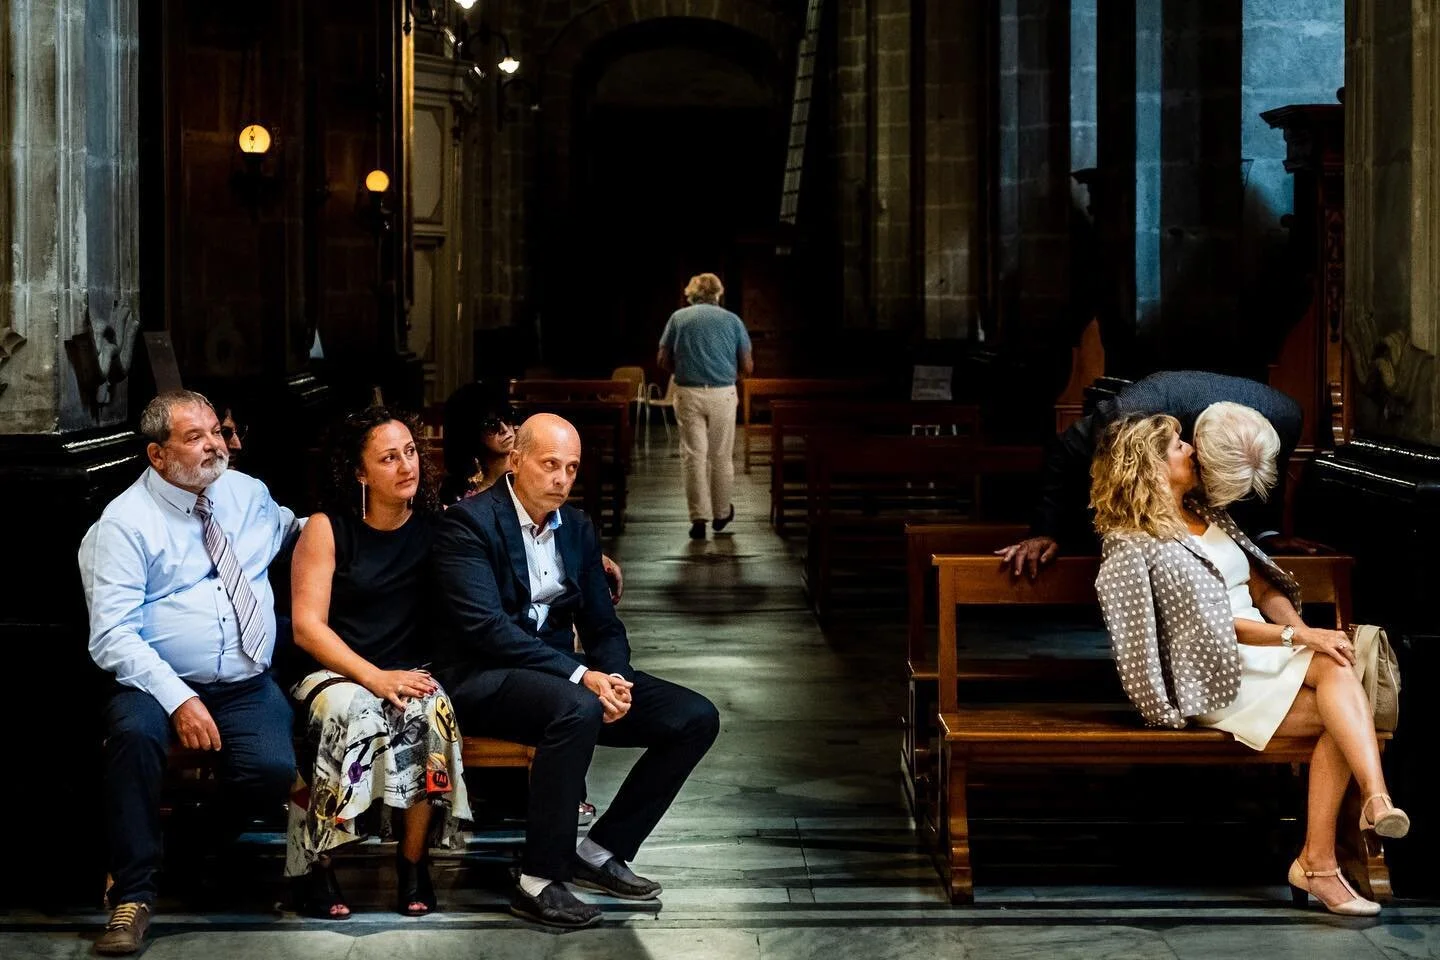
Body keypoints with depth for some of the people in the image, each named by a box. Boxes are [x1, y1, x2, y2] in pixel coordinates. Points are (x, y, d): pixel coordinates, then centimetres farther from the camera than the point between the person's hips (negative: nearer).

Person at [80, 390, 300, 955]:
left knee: (274, 769, -28)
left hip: (248, 685, 3)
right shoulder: (125, 522, -4)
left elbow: (298, 532, 31)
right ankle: (133, 894, -21)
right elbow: (113, 635, -12)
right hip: (161, 682, -3)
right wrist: (178, 700, -25)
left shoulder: (248, 494, 12)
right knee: (134, 731, -37)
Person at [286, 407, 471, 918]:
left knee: (432, 711, -33)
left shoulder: (438, 524, 5)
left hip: (411, 672, 2)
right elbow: (306, 626, -7)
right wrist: (373, 676, -19)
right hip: (336, 672, -2)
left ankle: (413, 859, -18)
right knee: (348, 713, -36)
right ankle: (314, 864, -23)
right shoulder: (327, 529, -2)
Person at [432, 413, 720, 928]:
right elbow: (486, 628, -22)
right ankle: (538, 882, -25)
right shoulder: (469, 522, -12)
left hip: (561, 673, 8)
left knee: (696, 718, -5)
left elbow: (604, 625, 13)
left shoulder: (576, 527, 11)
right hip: (485, 681, -8)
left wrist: (612, 679, -11)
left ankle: (602, 850, 4)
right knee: (578, 709, -39)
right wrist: (581, 676, -27)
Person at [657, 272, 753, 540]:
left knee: (693, 455, 2)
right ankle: (721, 513, 24)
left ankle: (699, 516, -5)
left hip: (688, 394, 0)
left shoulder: (678, 318, 4)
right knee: (721, 456, 12)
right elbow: (747, 367, 4)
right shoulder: (732, 320, 4)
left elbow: (663, 361, 3)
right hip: (723, 394, 0)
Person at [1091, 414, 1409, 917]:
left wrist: (1303, 630, -4)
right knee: (1339, 688, -29)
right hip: (1218, 678, -6)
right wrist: (1299, 638, -18)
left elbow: (1264, 590, 17)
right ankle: (1376, 798, -43)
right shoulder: (1135, 545, -3)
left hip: (1268, 654, 6)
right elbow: (1214, 625, -10)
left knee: (1341, 718, -26)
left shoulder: (1209, 515, 21)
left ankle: (1319, 862, -34)